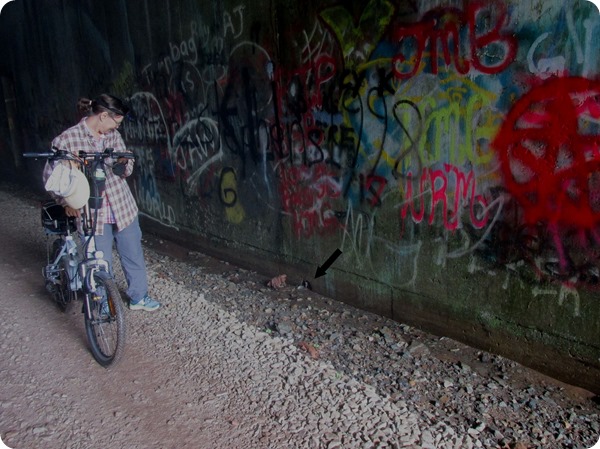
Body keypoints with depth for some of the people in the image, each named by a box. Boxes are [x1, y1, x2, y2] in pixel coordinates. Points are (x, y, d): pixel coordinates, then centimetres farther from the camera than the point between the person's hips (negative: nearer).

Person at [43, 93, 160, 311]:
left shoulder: (113, 136, 3)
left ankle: (138, 297, 35)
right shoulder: (66, 140, -10)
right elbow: (51, 174, -4)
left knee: (134, 255, 15)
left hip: (123, 207, 5)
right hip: (92, 213, -4)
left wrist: (123, 162, -17)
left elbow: (126, 171, 5)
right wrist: (67, 201, -14)